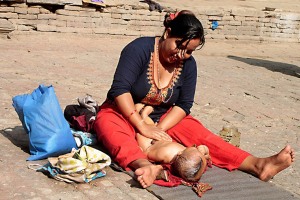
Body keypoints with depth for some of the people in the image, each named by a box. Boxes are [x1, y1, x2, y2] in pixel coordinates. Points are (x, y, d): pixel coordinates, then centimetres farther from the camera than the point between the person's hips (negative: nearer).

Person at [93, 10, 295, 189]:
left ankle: (257, 164, -34)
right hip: (123, 114, -3)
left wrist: (160, 128, -24)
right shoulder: (140, 49, -20)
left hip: (163, 119, 4)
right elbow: (120, 89, -26)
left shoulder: (188, 64, -6)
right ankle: (145, 166, -66)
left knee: (196, 132, -20)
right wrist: (143, 127, -32)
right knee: (109, 125, -37)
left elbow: (184, 105, -8)